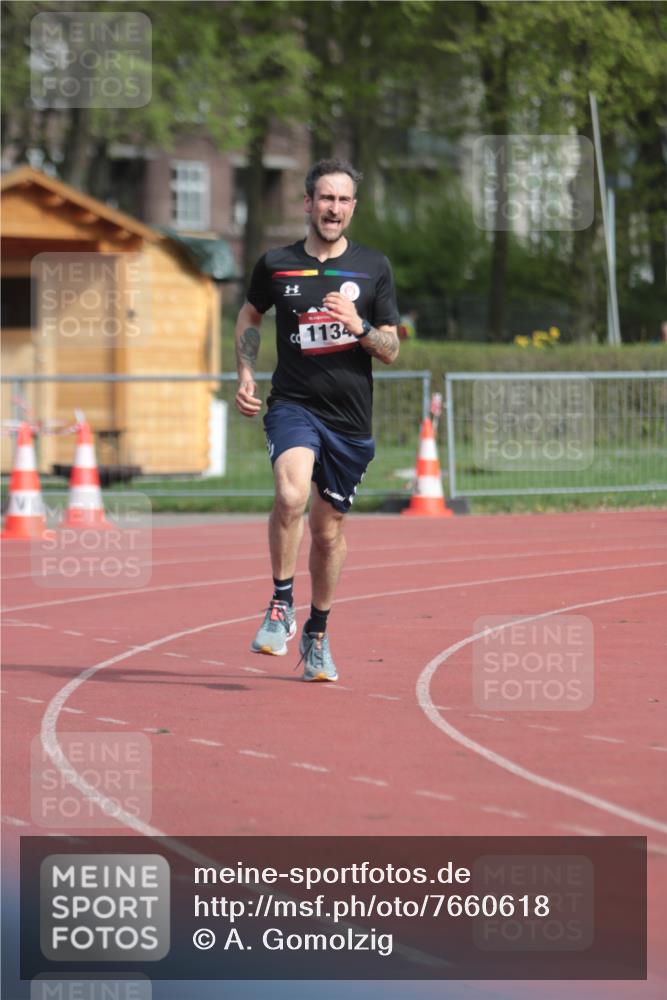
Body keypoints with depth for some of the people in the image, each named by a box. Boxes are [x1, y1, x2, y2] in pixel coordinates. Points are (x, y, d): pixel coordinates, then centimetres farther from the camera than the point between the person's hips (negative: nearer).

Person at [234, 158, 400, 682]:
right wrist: (246, 376, 9)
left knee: (329, 527, 10)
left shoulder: (373, 269, 4)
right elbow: (250, 315, 21)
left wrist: (359, 326, -14)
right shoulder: (276, 265, 3)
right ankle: (281, 605, -12)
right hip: (292, 404, -2)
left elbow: (391, 350, 6)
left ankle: (317, 634, 28)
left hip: (350, 416, 2)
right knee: (291, 495, -29)